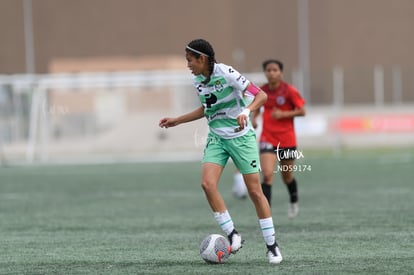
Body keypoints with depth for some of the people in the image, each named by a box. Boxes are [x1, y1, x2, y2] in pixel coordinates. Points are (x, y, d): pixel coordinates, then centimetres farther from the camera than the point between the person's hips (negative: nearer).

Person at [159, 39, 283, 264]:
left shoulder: (226, 73, -17)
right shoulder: (197, 81, 4)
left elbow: (261, 95, -18)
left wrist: (246, 112, -35)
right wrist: (177, 121, 21)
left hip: (241, 137, -6)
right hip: (216, 138, 6)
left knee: (254, 190, -3)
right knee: (207, 184, -16)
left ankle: (271, 245, 6)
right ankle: (233, 236, -6)